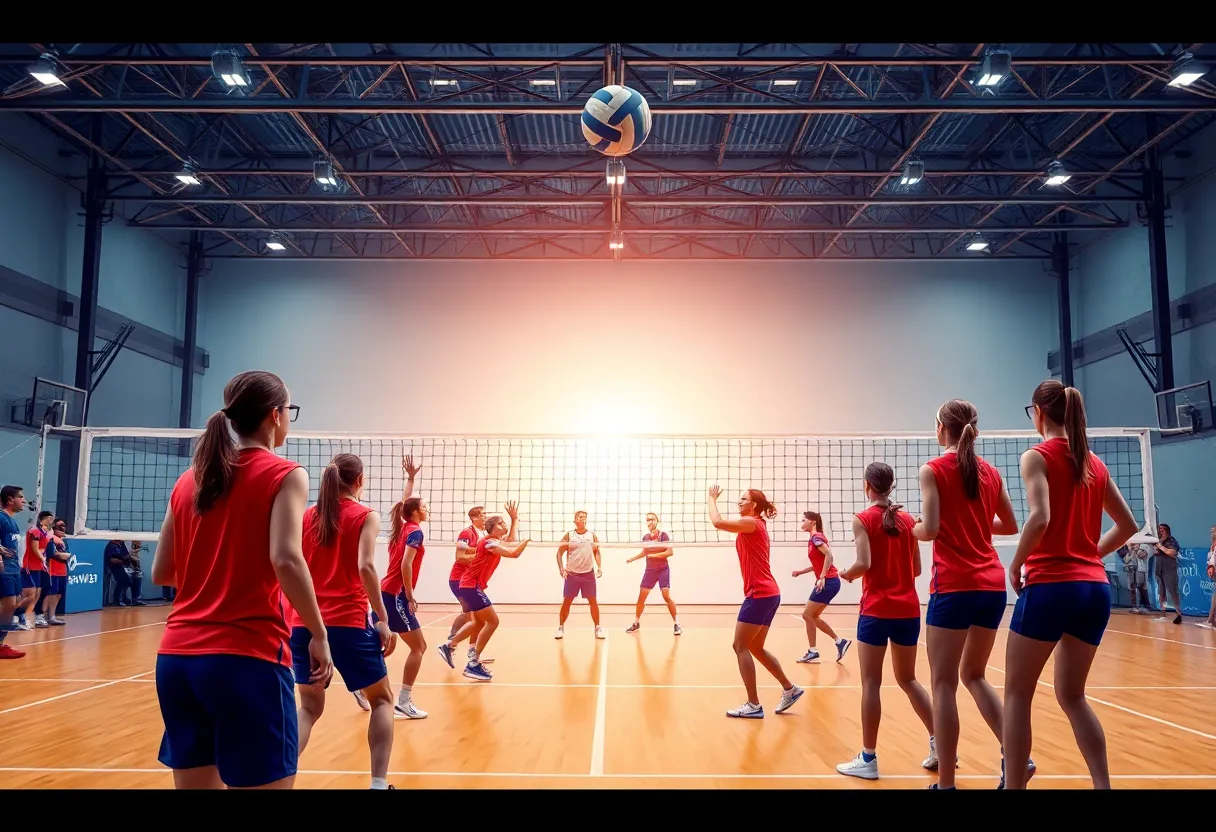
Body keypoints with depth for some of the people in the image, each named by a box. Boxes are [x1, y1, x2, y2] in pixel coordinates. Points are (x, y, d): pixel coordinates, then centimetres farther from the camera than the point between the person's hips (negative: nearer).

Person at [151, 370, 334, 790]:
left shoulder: (189, 479, 12)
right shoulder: (283, 474, -5)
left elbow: (161, 573, 13)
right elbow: (286, 560, -19)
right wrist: (319, 635, -10)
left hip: (175, 657, 6)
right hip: (247, 657, -6)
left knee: (196, 783, 16)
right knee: (260, 781, 4)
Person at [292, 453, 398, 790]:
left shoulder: (307, 516, 10)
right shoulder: (366, 516, -1)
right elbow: (365, 566, -15)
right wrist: (383, 620, -14)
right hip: (348, 623, -4)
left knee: (310, 707, 17)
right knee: (382, 700, 13)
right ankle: (379, 782, 6)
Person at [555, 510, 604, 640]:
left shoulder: (592, 535, 5)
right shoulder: (569, 536, 0)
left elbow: (597, 552, 10)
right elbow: (559, 552, 2)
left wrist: (599, 567, -3)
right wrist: (561, 568, -10)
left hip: (588, 574, 1)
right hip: (572, 574, -1)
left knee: (593, 601, 1)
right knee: (566, 601, 1)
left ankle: (597, 628, 10)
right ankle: (561, 627, 13)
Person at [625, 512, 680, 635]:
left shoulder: (663, 535, -11)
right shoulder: (645, 537, 4)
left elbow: (670, 552, -18)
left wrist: (654, 555, -22)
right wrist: (632, 559, 19)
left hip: (663, 569, -5)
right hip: (650, 570, 5)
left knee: (666, 597, -14)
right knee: (641, 597, 4)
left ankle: (676, 624, -4)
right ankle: (636, 623, 18)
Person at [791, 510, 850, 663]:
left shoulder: (816, 537, -12)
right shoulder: (814, 539, 16)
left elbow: (829, 555, -24)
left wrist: (822, 577, -27)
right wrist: (801, 571, 18)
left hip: (828, 582, -10)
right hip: (827, 582, 10)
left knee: (807, 615, -4)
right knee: (813, 616, 13)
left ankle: (813, 652, 1)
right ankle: (840, 641, 15)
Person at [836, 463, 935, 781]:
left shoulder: (863, 520, -7)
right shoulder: (907, 519, 8)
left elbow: (864, 564, -17)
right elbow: (917, 568, 9)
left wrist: (846, 574, 2)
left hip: (877, 611, -5)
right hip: (908, 610, 5)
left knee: (871, 683, 2)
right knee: (908, 679, 19)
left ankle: (868, 759, 6)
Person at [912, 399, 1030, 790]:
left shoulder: (934, 469, -6)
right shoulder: (991, 471, 11)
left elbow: (930, 529, -14)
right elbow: (1010, 525, 19)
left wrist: (913, 528, 6)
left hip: (954, 586, -6)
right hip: (993, 585, 6)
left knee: (943, 683, 1)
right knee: (974, 675, 21)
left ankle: (946, 782, 2)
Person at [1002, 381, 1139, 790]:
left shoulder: (1038, 456, -6)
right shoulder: (1095, 464, 13)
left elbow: (1040, 517, -21)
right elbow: (1127, 525, 19)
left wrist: (1017, 564, -9)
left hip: (1050, 585, -6)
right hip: (1095, 587, 6)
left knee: (1018, 693, 6)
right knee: (1071, 694, 17)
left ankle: (1014, 784, 6)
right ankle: (1103, 784, 10)